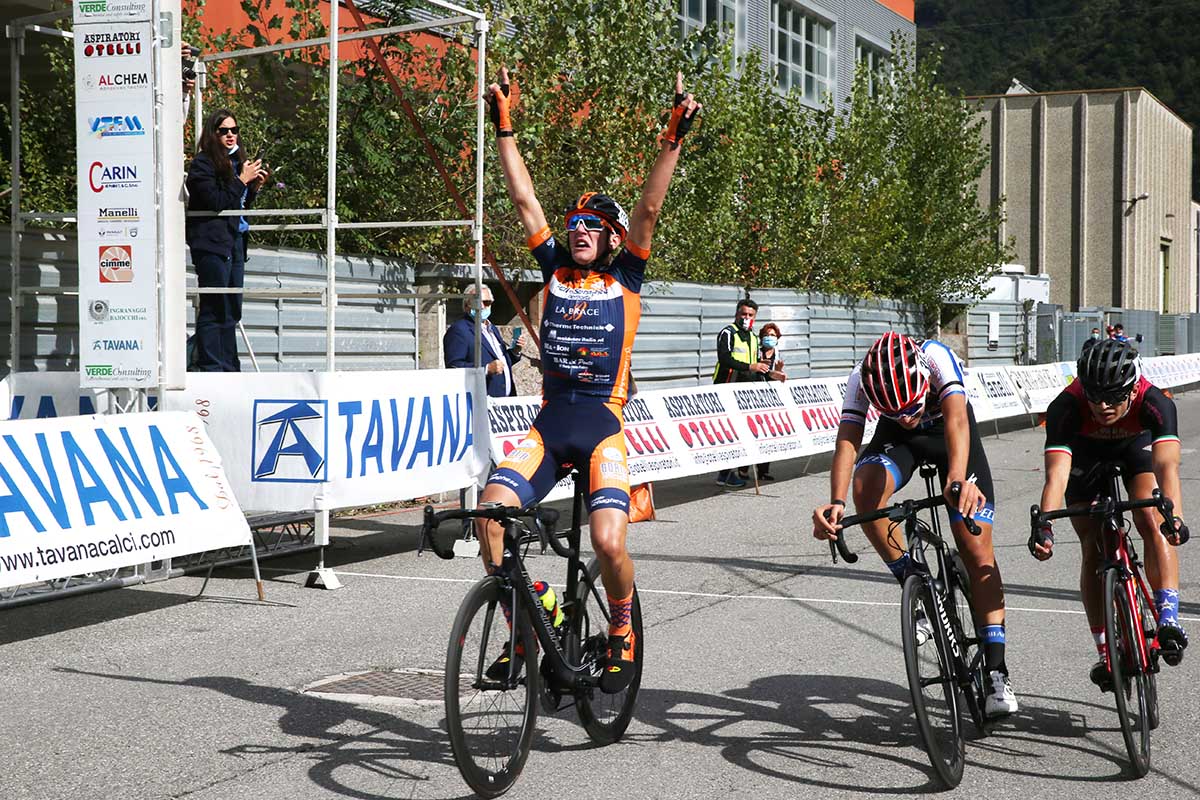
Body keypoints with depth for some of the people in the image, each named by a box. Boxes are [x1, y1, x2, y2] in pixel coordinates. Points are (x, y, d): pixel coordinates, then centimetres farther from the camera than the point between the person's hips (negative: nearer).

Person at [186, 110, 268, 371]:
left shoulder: (236, 161, 17)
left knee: (231, 311, 11)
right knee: (213, 309, -8)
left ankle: (230, 368, 16)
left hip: (234, 243, 9)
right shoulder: (203, 163, -7)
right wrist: (242, 180, -13)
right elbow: (215, 201, -17)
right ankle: (210, 367, -6)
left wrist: (254, 187, 7)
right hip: (211, 244, -8)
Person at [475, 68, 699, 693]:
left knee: (608, 543, -20)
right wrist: (504, 128, 8)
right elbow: (524, 198, 11)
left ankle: (622, 634, 10)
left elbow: (648, 208, -3)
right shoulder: (555, 269, 13)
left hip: (603, 423, -3)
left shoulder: (624, 278, 6)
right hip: (548, 422, 3)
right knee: (490, 511, -19)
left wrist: (673, 139, -11)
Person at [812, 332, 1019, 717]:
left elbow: (956, 418, -52)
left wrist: (957, 479, -70)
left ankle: (996, 672, -6)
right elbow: (847, 440, -39)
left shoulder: (936, 357, -38)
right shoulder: (861, 381, -31)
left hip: (950, 432, -1)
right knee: (866, 487, -32)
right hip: (897, 439, 2)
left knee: (976, 545, -11)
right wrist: (835, 503, -57)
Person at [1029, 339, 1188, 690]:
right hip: (1085, 454, 0)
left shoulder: (1155, 403, -39)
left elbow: (1167, 466, -51)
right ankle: (1105, 651, 1)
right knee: (1093, 548, -5)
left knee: (1152, 522, -25)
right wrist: (1043, 526, -64)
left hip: (1136, 445, 0)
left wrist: (1173, 517, -68)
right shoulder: (1065, 407, -40)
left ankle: (1168, 619, -24)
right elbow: (1056, 474, -48)